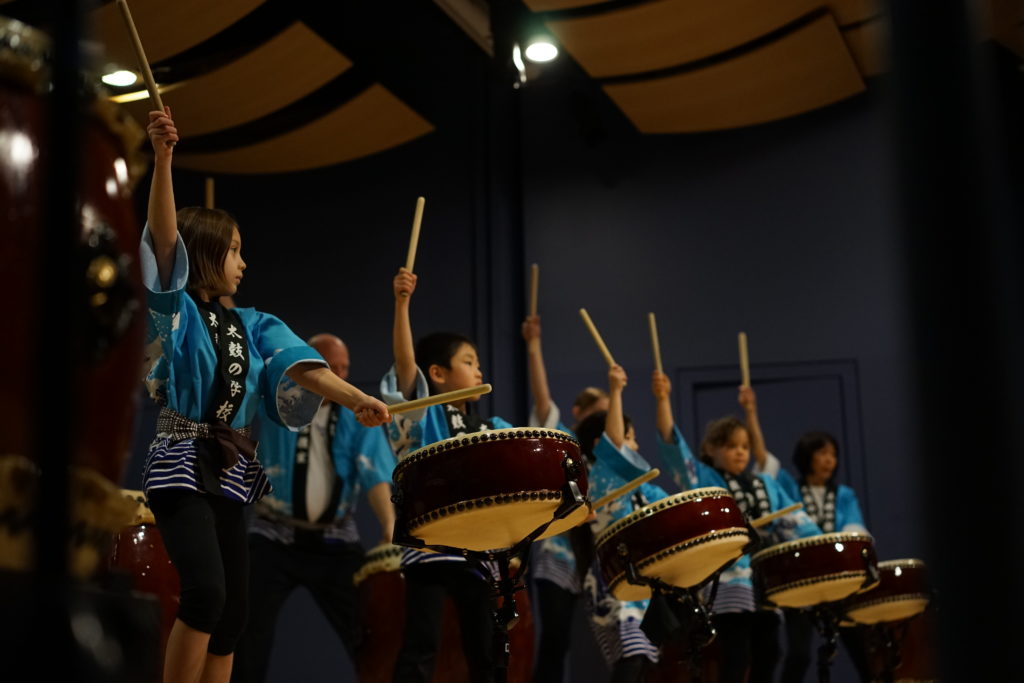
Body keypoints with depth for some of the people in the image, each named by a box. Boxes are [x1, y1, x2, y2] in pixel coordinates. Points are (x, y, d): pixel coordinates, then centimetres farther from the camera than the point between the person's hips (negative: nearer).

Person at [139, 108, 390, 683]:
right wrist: (164, 158, -33)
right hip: (181, 463, -6)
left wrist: (357, 400, -21)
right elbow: (164, 239, -19)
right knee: (206, 590, -21)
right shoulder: (176, 309, -2)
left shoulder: (252, 325, 13)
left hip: (231, 472, 6)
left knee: (234, 608, 6)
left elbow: (299, 365, -3)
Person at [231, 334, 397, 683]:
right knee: (249, 632, -6)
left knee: (367, 633, -2)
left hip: (335, 543, 1)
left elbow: (376, 475, -10)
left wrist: (390, 528, -24)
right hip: (275, 538, 0)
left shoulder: (358, 418, 3)